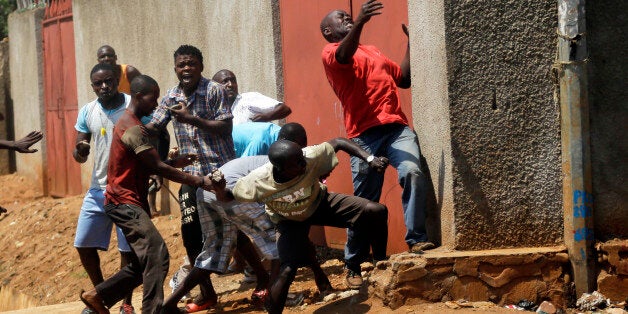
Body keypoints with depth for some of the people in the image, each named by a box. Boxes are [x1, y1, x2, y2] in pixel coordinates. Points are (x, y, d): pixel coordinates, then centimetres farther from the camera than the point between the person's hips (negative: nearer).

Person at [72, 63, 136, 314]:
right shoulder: (87, 112, 4)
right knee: (83, 245, 5)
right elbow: (79, 156, 6)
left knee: (128, 248, -1)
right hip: (99, 189, 4)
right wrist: (80, 151, -17)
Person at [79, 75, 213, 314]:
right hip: (125, 202, -10)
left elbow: (148, 167, 20)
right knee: (157, 256, -19)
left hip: (131, 202, 10)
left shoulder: (130, 124, 16)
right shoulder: (134, 129, -16)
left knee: (145, 263, 12)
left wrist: (175, 162, 6)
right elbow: (157, 168, -20)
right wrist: (199, 181, -19)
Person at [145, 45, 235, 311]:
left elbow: (226, 128, -16)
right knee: (191, 233, 3)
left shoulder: (214, 91, -10)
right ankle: (206, 292, 16)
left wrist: (191, 119, -25)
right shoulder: (171, 97, 6)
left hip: (221, 170, -5)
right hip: (191, 174, 5)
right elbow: (153, 127, 5)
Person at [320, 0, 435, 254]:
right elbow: (344, 55, -16)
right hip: (365, 134, -4)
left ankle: (417, 238, -21)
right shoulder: (330, 52, 9)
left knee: (413, 173, -22)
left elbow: (404, 79, 32)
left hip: (397, 126, 4)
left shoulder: (372, 51, 31)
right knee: (364, 199, -4)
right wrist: (360, 22, -32)